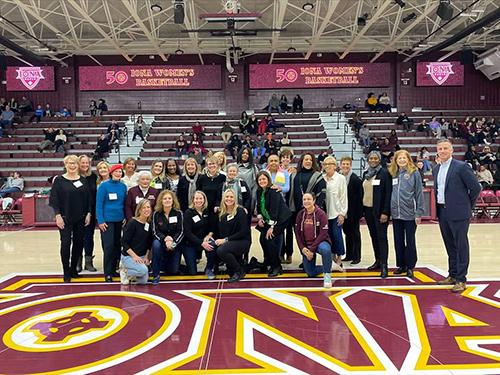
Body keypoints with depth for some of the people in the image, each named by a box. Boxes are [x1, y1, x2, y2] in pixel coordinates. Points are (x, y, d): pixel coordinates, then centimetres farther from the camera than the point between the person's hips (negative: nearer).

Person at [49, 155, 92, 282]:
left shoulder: (83, 181, 7)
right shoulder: (59, 180, -2)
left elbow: (88, 199, 8)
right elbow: (54, 199, -5)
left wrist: (88, 213, 0)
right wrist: (58, 215, -12)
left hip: (80, 218, 3)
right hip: (65, 218, -3)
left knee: (78, 243, 8)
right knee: (65, 244, -4)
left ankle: (73, 269, 23)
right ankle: (66, 273, 6)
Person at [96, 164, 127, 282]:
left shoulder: (123, 186, 6)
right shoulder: (104, 186, -7)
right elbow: (99, 204, -8)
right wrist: (100, 221, -12)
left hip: (119, 220, 5)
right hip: (107, 220, -5)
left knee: (117, 245, 9)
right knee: (109, 246, -6)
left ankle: (114, 269, 21)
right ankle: (107, 273, 1)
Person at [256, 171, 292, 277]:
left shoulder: (273, 191, -20)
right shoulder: (259, 191, 4)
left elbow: (274, 209, -24)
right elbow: (259, 205, 14)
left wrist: (271, 227, -26)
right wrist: (260, 218, 0)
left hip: (280, 219, -8)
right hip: (268, 219, 8)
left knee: (270, 240, -17)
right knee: (262, 239, 4)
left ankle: (276, 267, -4)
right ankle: (268, 262, 25)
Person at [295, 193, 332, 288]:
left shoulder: (321, 214, -15)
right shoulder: (300, 214, -2)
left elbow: (323, 234, -18)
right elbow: (297, 232, 3)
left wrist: (312, 249, -21)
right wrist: (302, 248, -10)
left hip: (320, 242, -4)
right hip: (306, 246, 4)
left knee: (325, 249, -40)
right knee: (311, 273, 5)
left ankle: (327, 274, -18)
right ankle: (328, 267, 33)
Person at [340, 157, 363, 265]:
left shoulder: (356, 179, -12)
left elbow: (359, 197, -13)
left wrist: (359, 212, -16)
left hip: (353, 212, -5)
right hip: (344, 212, 5)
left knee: (355, 234, 6)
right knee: (347, 233, 15)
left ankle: (356, 257, 15)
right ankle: (349, 255, 26)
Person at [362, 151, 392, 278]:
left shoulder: (385, 173, -7)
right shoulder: (366, 174, 10)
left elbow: (388, 193, -11)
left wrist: (385, 212, -17)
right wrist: (362, 209, 10)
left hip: (379, 210, -6)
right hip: (367, 209, 6)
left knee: (381, 237, -5)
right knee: (373, 236, 12)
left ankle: (384, 265, -2)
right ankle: (378, 261, 23)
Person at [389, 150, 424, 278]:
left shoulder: (414, 173, -5)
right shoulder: (393, 174, 6)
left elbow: (419, 194, -6)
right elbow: (390, 193, 10)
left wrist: (419, 213, -9)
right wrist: (389, 210, 6)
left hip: (409, 213, -4)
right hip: (396, 214, 4)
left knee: (410, 241, 6)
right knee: (398, 241, 12)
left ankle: (410, 266, 16)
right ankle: (401, 265, 23)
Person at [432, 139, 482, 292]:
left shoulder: (461, 167, -10)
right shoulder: (436, 169, 11)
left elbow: (476, 187, -8)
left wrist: (467, 205, 0)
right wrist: (439, 206, 14)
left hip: (458, 213, -7)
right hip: (442, 212, 7)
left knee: (461, 246, 0)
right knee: (450, 246, 15)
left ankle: (461, 280, 6)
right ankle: (452, 275, 26)